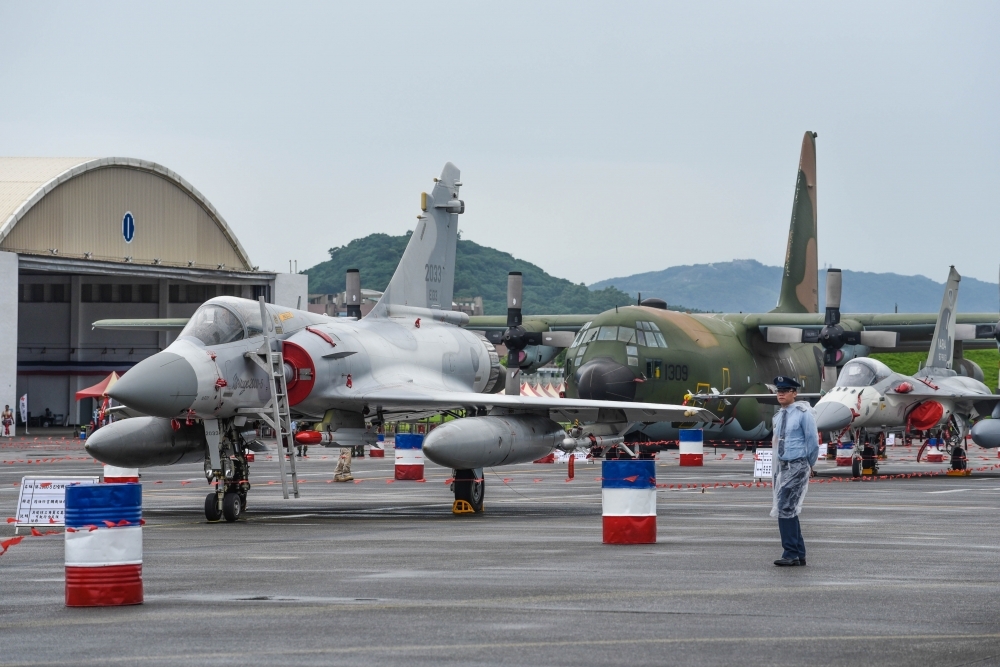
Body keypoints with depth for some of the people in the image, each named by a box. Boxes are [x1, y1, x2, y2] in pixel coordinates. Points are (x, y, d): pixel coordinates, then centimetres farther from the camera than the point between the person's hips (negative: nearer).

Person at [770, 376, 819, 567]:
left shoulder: (803, 413, -10)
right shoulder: (778, 416, 11)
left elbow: (812, 442, -6)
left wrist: (809, 464, 5)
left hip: (796, 467, -8)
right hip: (780, 465, 8)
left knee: (785, 510, -14)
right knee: (789, 511, 10)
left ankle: (791, 555, -11)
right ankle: (799, 555, 17)